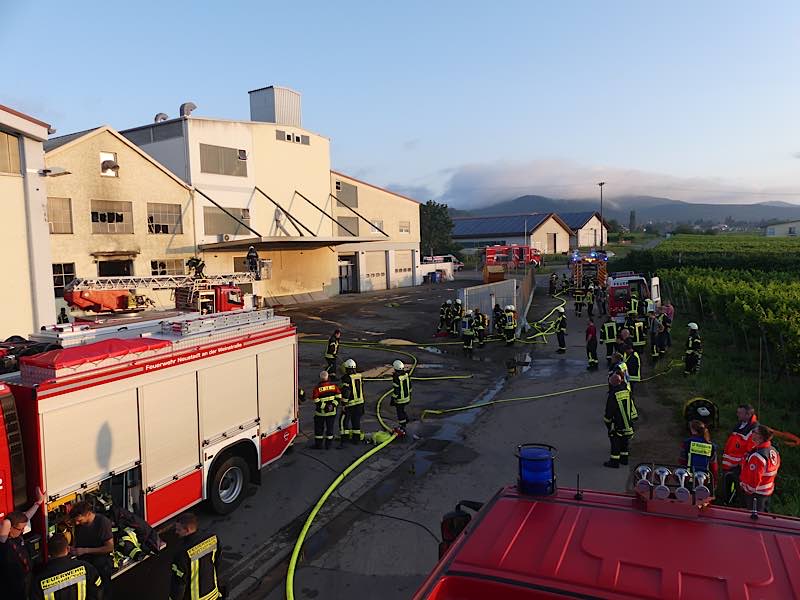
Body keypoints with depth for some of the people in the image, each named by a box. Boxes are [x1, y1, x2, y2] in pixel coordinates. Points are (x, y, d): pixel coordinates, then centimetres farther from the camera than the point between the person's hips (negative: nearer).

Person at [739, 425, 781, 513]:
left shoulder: (757, 456, -33)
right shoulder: (774, 451, -4)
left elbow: (754, 478, -28)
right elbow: (776, 468, 11)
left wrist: (748, 489, -11)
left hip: (756, 493, -8)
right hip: (768, 490, 8)